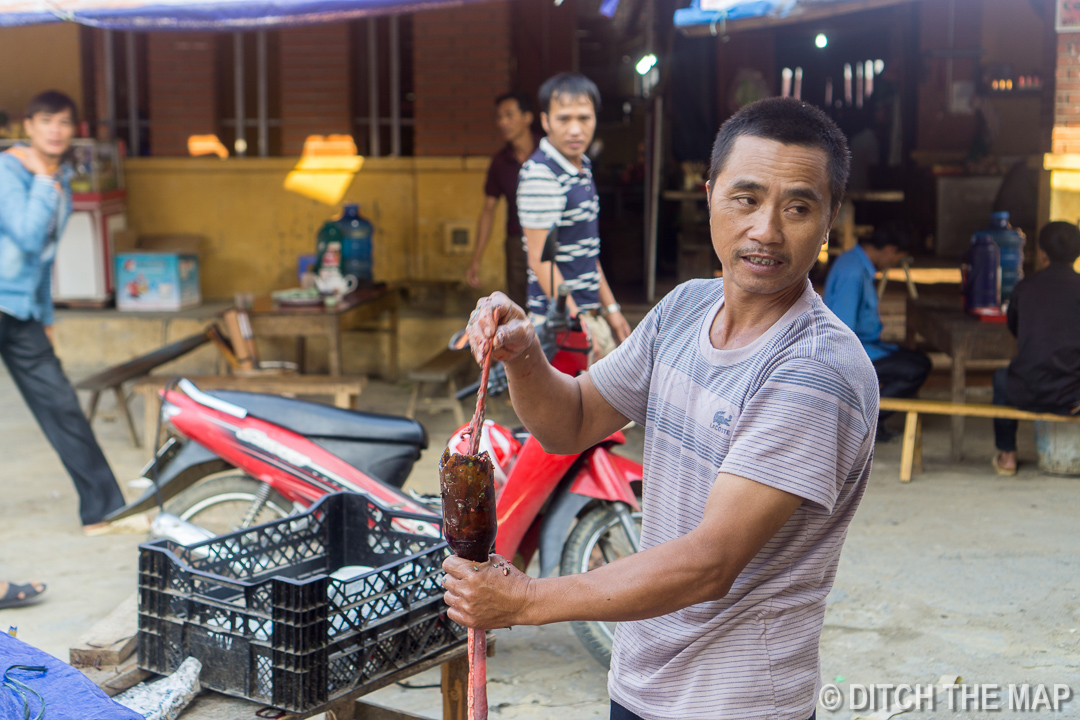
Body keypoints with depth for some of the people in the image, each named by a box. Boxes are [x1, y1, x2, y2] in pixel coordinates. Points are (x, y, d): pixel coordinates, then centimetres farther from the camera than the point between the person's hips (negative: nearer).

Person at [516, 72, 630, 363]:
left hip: (592, 314, 9)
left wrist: (611, 307, 19)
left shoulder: (582, 167, 11)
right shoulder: (539, 174, -18)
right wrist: (577, 323, -20)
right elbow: (539, 259, -20)